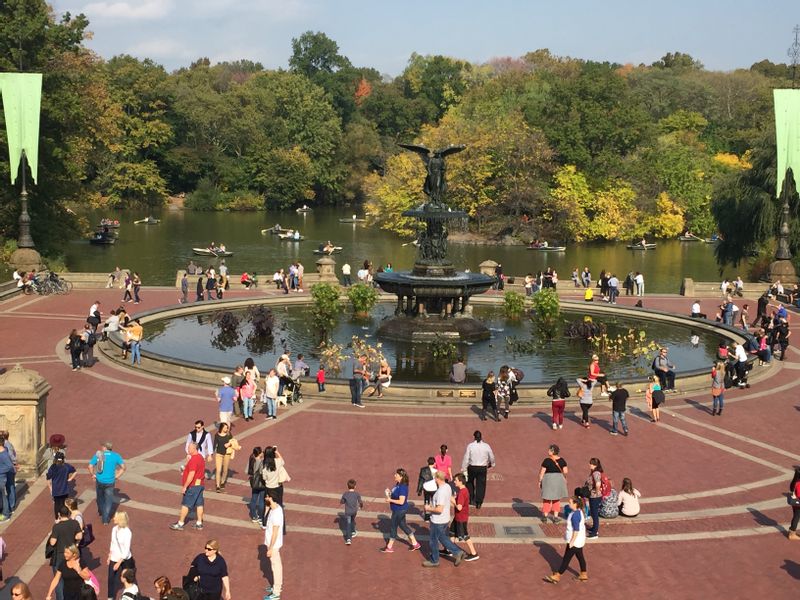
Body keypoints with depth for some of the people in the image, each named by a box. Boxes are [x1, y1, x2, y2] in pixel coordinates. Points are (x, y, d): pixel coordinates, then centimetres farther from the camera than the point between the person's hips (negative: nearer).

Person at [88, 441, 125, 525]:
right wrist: (117, 477, 3)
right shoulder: (116, 455, -1)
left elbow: (90, 466, -9)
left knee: (100, 497, 24)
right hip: (110, 482, -1)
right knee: (109, 500, 11)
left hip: (99, 480, 1)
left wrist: (93, 475, 5)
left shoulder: (98, 455, -3)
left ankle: (101, 513, 41)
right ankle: (105, 519, 9)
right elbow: (123, 467, -4)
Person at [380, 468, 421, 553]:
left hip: (400, 510, -10)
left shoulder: (402, 487, -27)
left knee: (393, 527, 5)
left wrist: (390, 500, -21)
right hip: (398, 510, 10)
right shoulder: (398, 484, 3)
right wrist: (389, 493, 0)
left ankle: (389, 547, 20)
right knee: (403, 525, 19)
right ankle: (415, 543, 28)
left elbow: (401, 501, -29)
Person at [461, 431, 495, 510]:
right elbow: (491, 457, 9)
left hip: (472, 468, -1)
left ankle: (471, 498, 21)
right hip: (482, 468, 1)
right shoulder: (486, 446, -3)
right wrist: (491, 464, 30)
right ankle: (478, 503, 7)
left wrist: (463, 468, -1)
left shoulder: (470, 446, -9)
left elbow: (466, 458, -8)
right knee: (481, 485, 7)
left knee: (470, 482, 22)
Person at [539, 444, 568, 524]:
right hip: (559, 479, 3)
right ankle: (555, 517, 15)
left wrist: (540, 481, -1)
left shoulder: (547, 460, -14)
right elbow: (565, 471, -4)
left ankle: (545, 516, 18)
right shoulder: (561, 460, -4)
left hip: (548, 479, -3)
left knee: (546, 499, 13)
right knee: (556, 499, 16)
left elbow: (542, 472, -12)